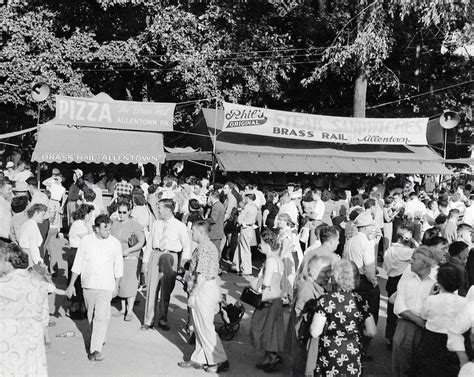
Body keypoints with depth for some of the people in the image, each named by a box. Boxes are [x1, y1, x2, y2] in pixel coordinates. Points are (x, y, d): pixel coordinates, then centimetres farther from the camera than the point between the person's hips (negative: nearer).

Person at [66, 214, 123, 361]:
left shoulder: (115, 243, -5)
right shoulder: (86, 241, -4)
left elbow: (118, 266, 5)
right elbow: (78, 264, 4)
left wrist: (116, 286, 9)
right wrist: (71, 284, 4)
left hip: (106, 286, -2)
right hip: (87, 284, 3)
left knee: (102, 317, -13)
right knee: (91, 316, 15)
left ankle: (96, 349, -11)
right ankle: (100, 338, 39)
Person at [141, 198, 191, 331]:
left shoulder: (180, 226, -2)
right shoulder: (156, 224, 8)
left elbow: (187, 246, 1)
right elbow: (150, 243, 11)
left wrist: (183, 264, -7)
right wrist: (145, 261, 7)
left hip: (171, 257, -2)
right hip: (155, 255, 2)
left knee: (166, 290, 7)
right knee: (152, 287, 1)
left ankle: (163, 320, 23)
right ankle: (148, 321, 11)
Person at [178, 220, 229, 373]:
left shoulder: (203, 248, -19)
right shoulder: (211, 246, 13)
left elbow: (202, 275, -23)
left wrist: (193, 294, -19)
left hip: (204, 289, -10)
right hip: (212, 286, 10)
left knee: (205, 327, -1)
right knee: (200, 326, 15)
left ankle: (220, 361, 7)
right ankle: (198, 359, 23)